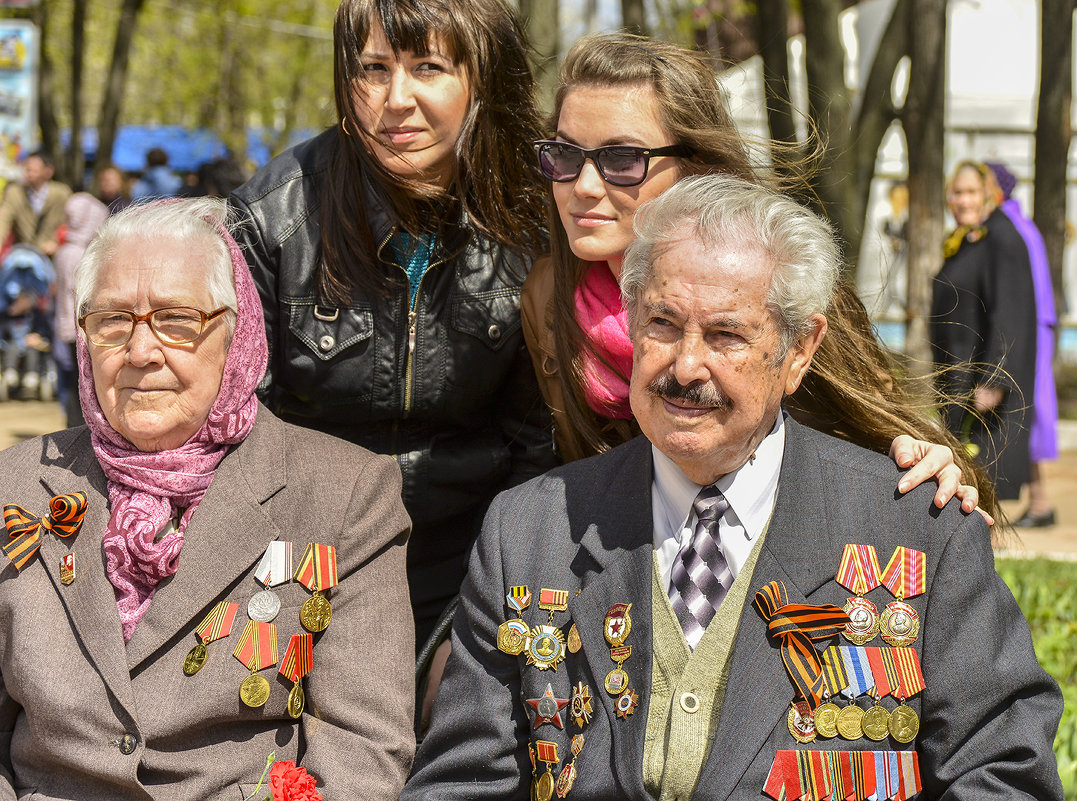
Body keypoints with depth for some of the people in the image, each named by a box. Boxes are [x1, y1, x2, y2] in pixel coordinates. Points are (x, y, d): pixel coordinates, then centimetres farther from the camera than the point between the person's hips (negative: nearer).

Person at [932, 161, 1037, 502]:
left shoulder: (1002, 237, -15)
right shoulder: (961, 241, 14)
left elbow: (1007, 312, -22)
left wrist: (993, 380, -26)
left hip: (987, 366, -10)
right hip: (958, 376, 10)